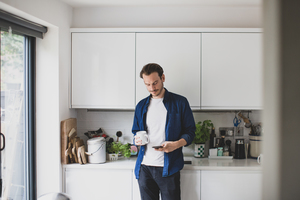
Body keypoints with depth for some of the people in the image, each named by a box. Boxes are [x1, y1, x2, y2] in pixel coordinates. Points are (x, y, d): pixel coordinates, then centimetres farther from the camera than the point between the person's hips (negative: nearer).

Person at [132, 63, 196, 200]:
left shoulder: (180, 102, 2)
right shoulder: (141, 106, 13)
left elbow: (190, 132, 2)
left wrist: (176, 144, -18)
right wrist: (137, 139, -4)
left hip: (168, 168, -3)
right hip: (144, 167, 3)